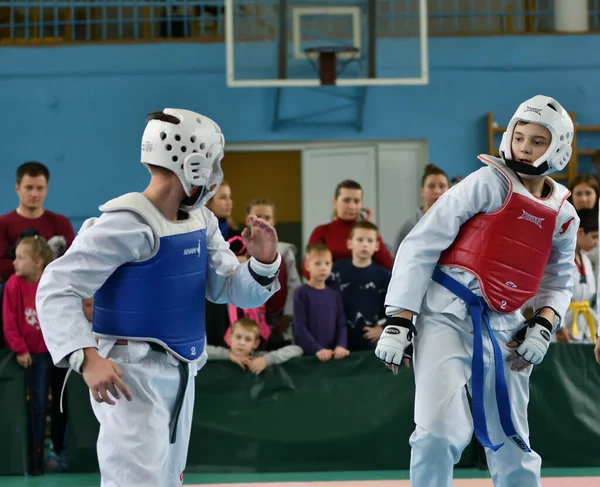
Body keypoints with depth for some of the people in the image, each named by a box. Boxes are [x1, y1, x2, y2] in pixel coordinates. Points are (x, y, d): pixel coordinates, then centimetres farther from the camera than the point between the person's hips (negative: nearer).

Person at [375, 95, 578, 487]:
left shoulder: (564, 218, 9)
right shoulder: (489, 183, -6)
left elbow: (559, 282, 21)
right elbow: (420, 245, -8)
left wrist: (544, 327, -1)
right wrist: (399, 322, -13)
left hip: (503, 327, 5)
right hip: (448, 314, -5)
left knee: (511, 443, 11)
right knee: (441, 432, -20)